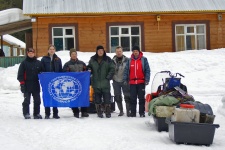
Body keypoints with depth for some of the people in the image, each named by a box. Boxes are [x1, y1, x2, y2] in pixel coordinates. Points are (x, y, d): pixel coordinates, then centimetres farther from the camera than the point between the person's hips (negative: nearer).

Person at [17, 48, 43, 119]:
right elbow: (20, 74, -1)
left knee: (37, 100, 6)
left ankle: (37, 113, 15)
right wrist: (22, 83, -8)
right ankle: (26, 114, 5)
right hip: (27, 85, -3)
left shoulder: (38, 63, 10)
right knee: (26, 100, -2)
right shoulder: (24, 63, 2)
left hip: (36, 85, 3)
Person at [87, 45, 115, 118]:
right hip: (96, 83, 2)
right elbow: (89, 67, 19)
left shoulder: (108, 59, 1)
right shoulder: (92, 59, 6)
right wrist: (89, 70, -4)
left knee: (107, 98, -1)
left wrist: (108, 77, -7)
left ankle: (108, 112, 7)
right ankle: (99, 112, 16)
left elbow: (112, 69, 1)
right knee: (97, 99, 7)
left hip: (105, 83, -2)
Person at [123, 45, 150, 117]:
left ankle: (142, 112, 3)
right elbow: (126, 70, 11)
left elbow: (147, 70, 1)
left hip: (141, 82, -2)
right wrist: (125, 80, 2)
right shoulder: (129, 60, 11)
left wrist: (147, 80, -7)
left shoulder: (144, 59, 3)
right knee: (133, 98, 3)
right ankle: (133, 113, 8)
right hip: (132, 82, 2)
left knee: (141, 98, -1)